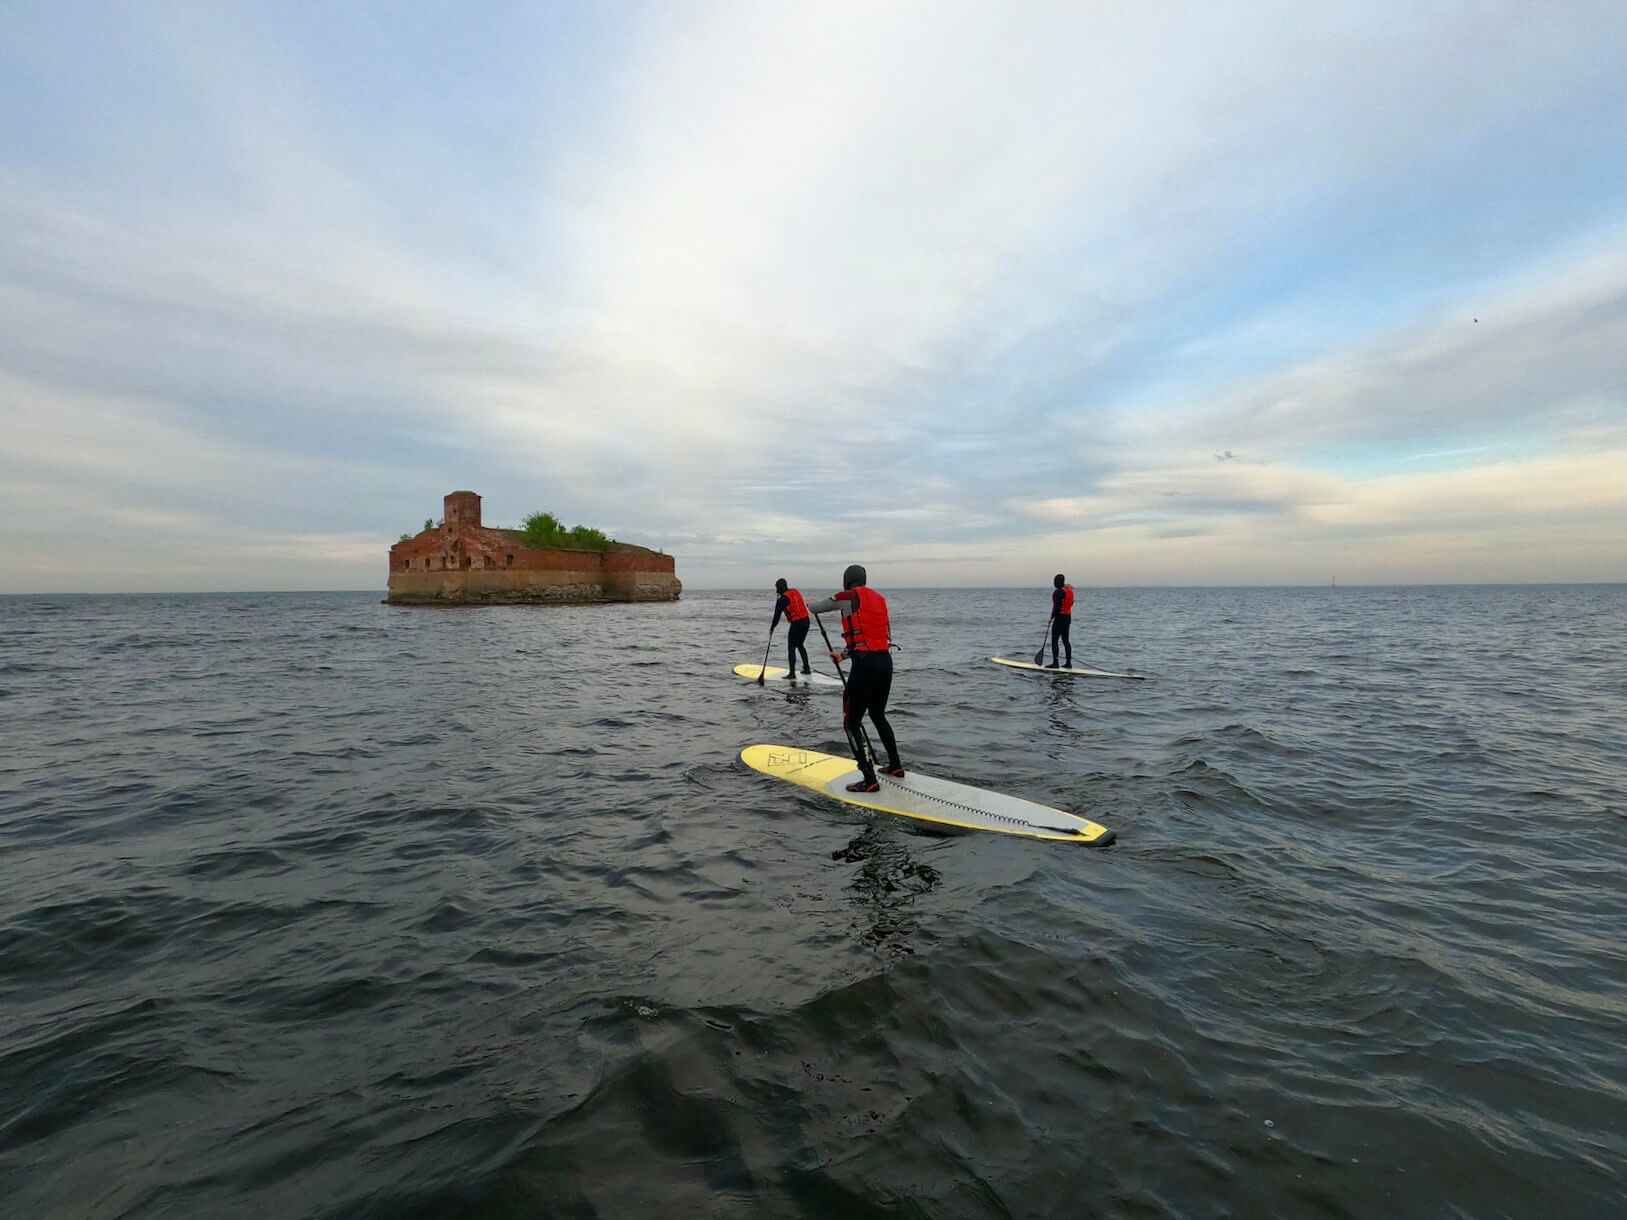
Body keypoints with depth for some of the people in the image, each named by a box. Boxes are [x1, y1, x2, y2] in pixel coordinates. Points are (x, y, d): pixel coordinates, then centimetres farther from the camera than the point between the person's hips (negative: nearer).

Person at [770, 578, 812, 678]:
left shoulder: (782, 599, -11)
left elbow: (777, 616, -6)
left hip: (796, 624, -7)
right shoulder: (795, 591, 7)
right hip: (806, 621, 7)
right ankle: (806, 668, 24)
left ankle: (792, 674, -3)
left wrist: (772, 628, 3)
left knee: (791, 648, 0)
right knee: (800, 645, 22)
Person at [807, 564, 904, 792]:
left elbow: (814, 608, 8)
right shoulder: (880, 600, 16)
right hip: (886, 661, 7)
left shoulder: (848, 597, -4)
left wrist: (810, 605, 34)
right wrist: (844, 655, 25)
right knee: (878, 715, 26)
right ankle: (895, 766, 34)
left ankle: (870, 780, -2)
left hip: (865, 665, -7)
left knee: (852, 723, 2)